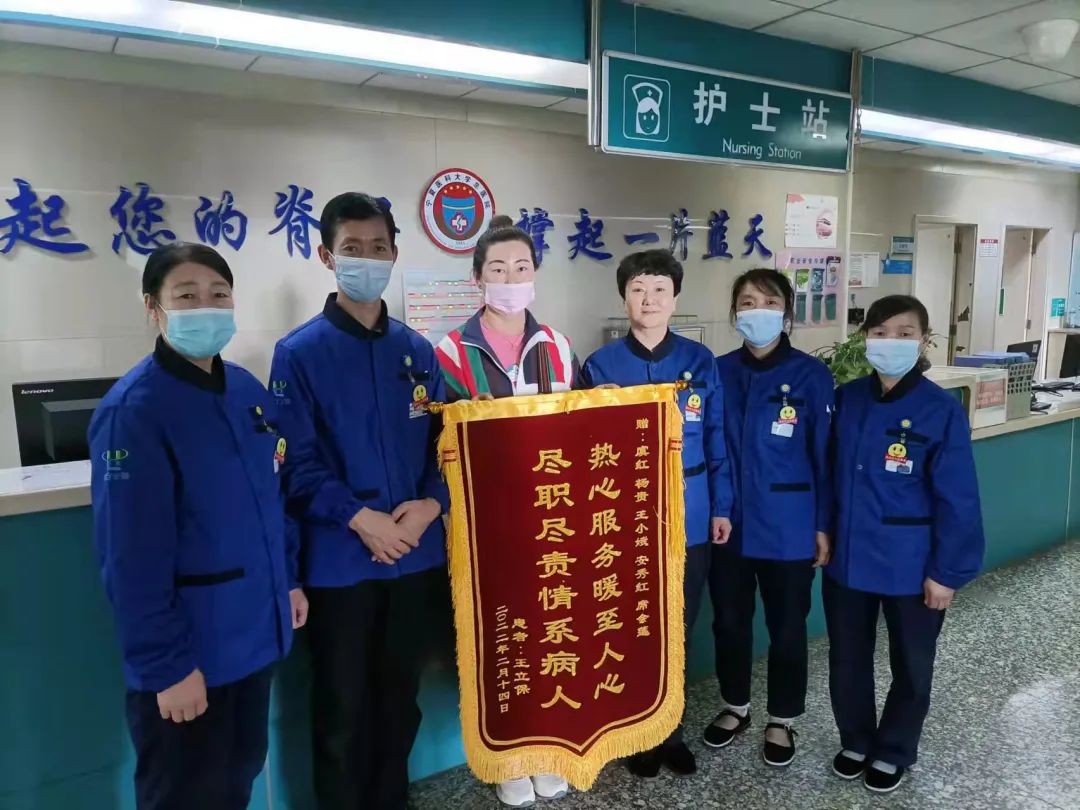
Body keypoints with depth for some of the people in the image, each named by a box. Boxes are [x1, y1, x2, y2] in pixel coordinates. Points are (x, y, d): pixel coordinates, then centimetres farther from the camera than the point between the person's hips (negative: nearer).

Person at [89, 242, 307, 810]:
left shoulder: (249, 391, 3)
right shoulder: (133, 410, -18)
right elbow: (132, 557, -19)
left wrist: (289, 580, 13)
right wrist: (166, 663, -18)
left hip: (254, 632, 6)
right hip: (186, 650, -6)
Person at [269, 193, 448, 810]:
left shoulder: (418, 351, 6)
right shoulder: (299, 353, -6)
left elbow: (444, 442, 6)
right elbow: (298, 462, -11)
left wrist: (431, 504, -11)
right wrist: (360, 518, -19)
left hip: (417, 554, 4)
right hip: (339, 560, -4)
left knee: (401, 698, 19)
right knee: (342, 708, 12)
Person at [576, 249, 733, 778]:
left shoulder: (700, 362, 1)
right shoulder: (600, 365, -5)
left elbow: (716, 439, 4)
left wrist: (722, 507, 1)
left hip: (689, 521, 2)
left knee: (678, 632, 16)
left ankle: (669, 729, 36)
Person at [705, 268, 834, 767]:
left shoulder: (811, 376, -8)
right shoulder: (717, 372, 0)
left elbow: (824, 455, -6)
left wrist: (823, 525, -6)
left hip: (788, 528, -2)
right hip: (728, 523, 3)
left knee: (787, 628, 12)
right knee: (729, 621, 16)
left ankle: (782, 721, 33)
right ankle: (734, 706, 39)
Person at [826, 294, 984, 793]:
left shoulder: (942, 411, -14)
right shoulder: (846, 400, -1)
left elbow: (957, 499, -12)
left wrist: (948, 571, -12)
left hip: (911, 566, -3)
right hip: (847, 558, 4)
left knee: (911, 666, 16)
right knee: (847, 659, 17)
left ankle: (893, 752, 39)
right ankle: (856, 742, 40)